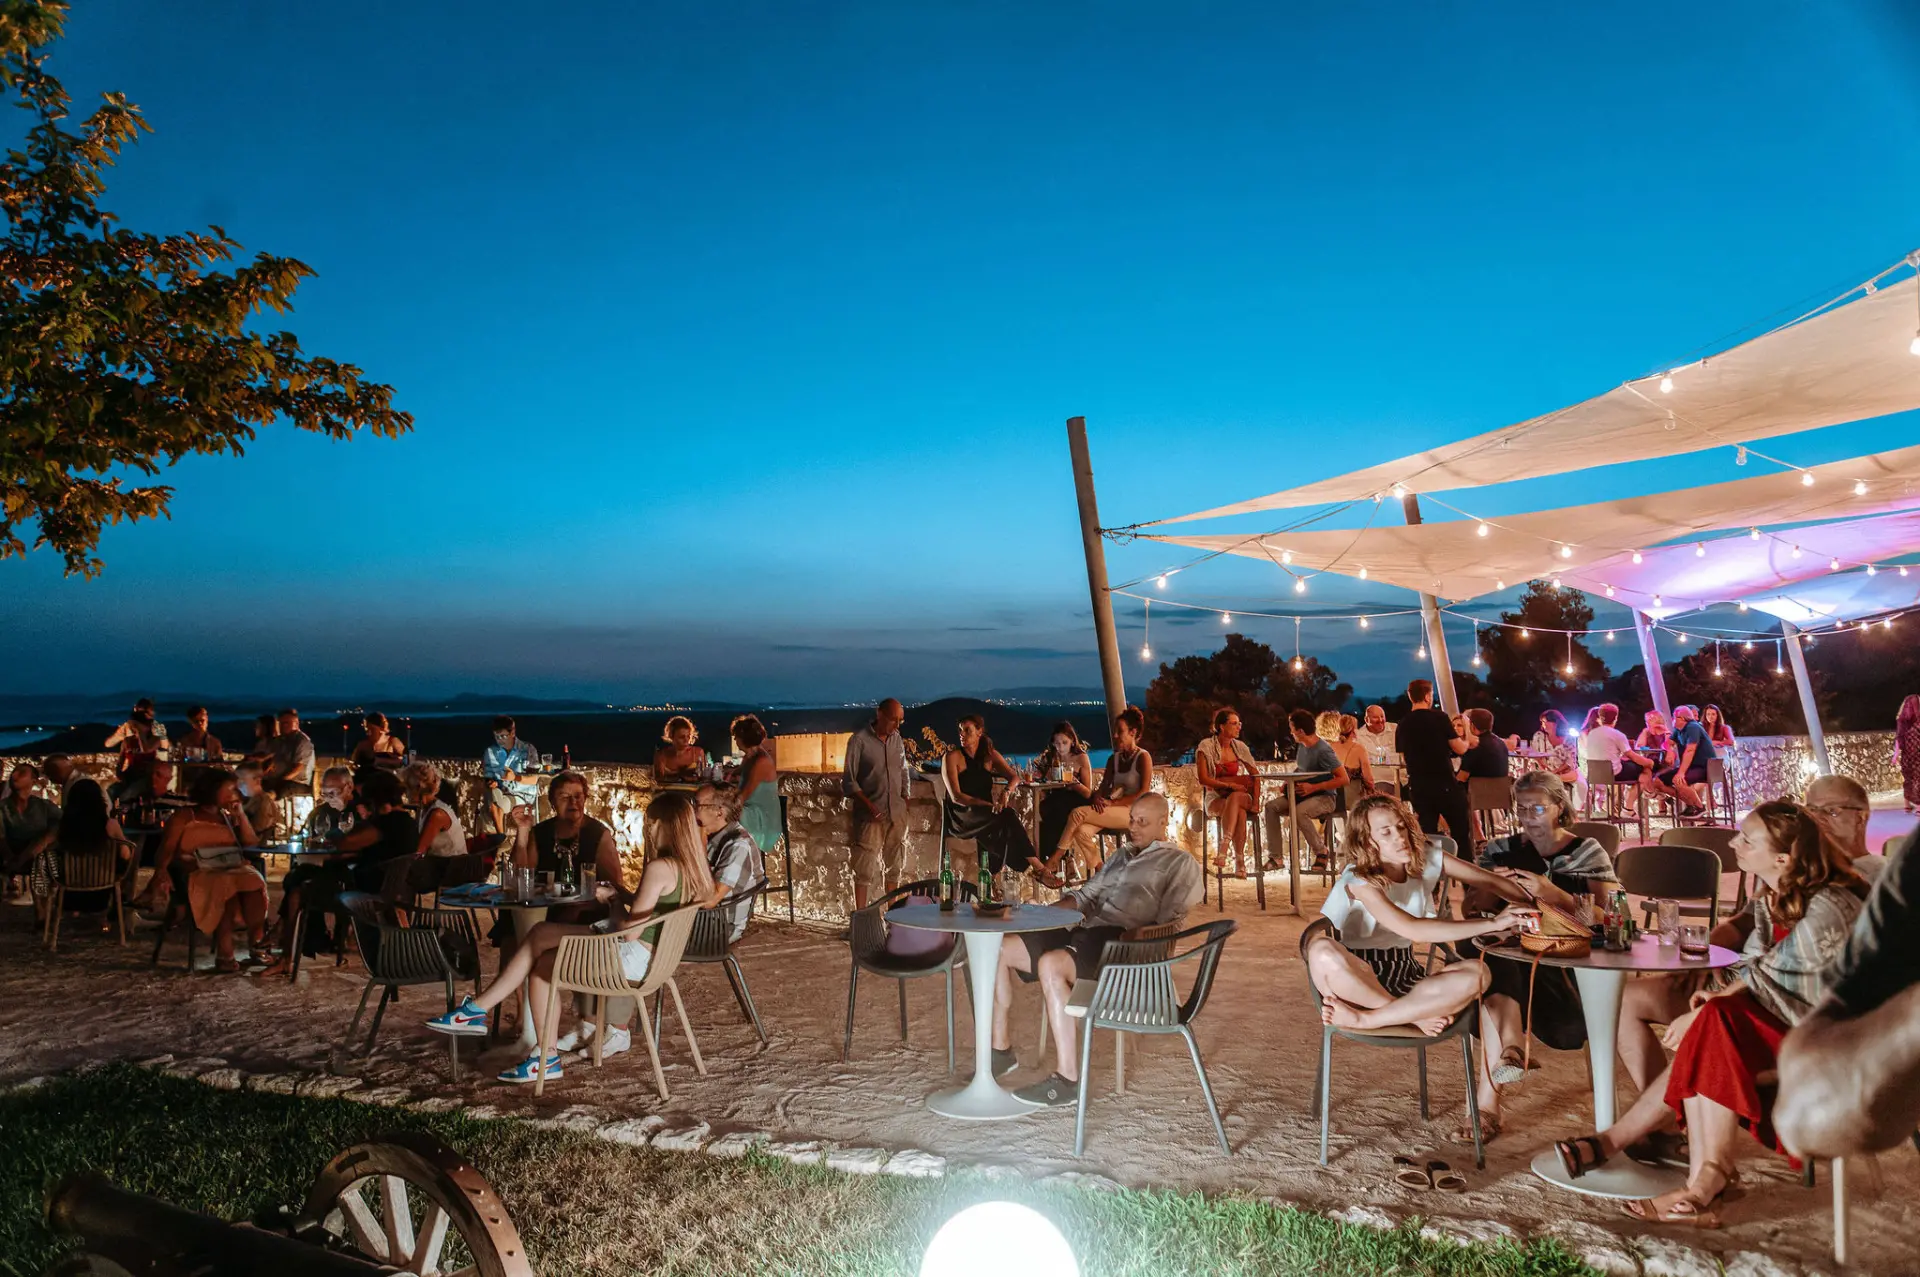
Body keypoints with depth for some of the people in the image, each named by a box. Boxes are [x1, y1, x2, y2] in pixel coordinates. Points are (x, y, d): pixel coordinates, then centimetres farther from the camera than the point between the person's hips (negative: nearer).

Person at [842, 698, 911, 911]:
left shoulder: (896, 739, 8)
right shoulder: (860, 740, -8)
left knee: (894, 864, 12)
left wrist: (905, 802, 9)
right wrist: (868, 805, -16)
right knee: (865, 866, -4)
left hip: (896, 813, 6)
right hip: (870, 815, -5)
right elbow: (848, 780, -7)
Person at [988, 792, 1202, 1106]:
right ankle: (1001, 1048, 4)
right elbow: (1085, 895, 28)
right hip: (1085, 931, 8)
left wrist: (1138, 937, -26)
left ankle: (1067, 1079, -30)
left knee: (1050, 964, -36)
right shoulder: (1121, 856, 30)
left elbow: (1171, 921, -8)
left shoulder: (1179, 862, 6)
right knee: (998, 950, -4)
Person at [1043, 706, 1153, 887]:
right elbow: (1103, 787, 11)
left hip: (1133, 812, -6)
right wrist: (1097, 798, -14)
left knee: (1077, 813, -23)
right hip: (1113, 811, 6)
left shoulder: (1143, 757, -4)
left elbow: (1143, 794, -14)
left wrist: (1111, 802, -18)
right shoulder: (1114, 759, 16)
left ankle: (1050, 865, -18)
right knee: (1082, 831, -25)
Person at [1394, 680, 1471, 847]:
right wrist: (1467, 741, 17)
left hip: (1417, 786, 4)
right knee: (1461, 831, 10)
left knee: (1427, 834, 9)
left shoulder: (1402, 725, 3)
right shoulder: (1439, 717, -8)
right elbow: (1459, 749, -5)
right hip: (1444, 783, -4)